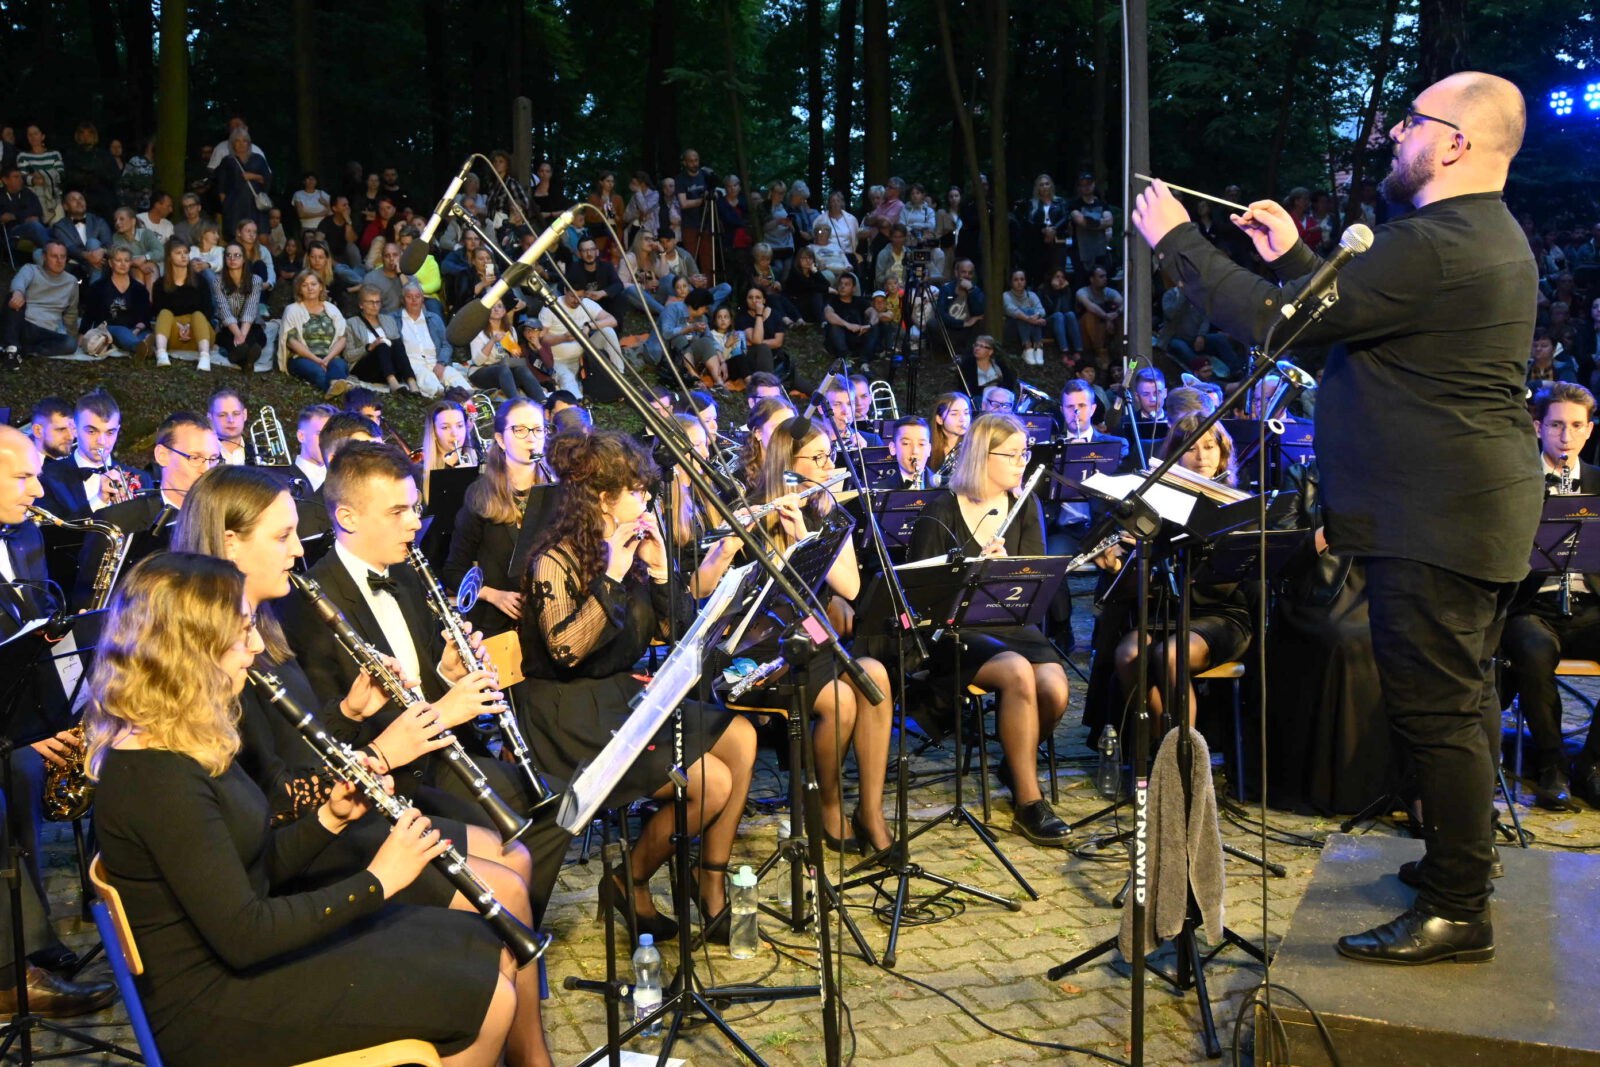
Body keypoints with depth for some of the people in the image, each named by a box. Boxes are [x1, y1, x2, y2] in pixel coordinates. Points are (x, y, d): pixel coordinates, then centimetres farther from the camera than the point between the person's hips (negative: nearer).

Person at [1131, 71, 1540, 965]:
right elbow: (1351, 315, 21)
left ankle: (1457, 910, 6)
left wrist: (1176, 239, -11)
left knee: (1435, 709, -3)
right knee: (1463, 698, 21)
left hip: (1435, 518, -11)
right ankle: (1464, 856, 36)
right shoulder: (1492, 236, 14)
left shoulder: (1432, 248, -21)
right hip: (1484, 508, 11)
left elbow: (1272, 321, -22)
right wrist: (1292, 255, 17)